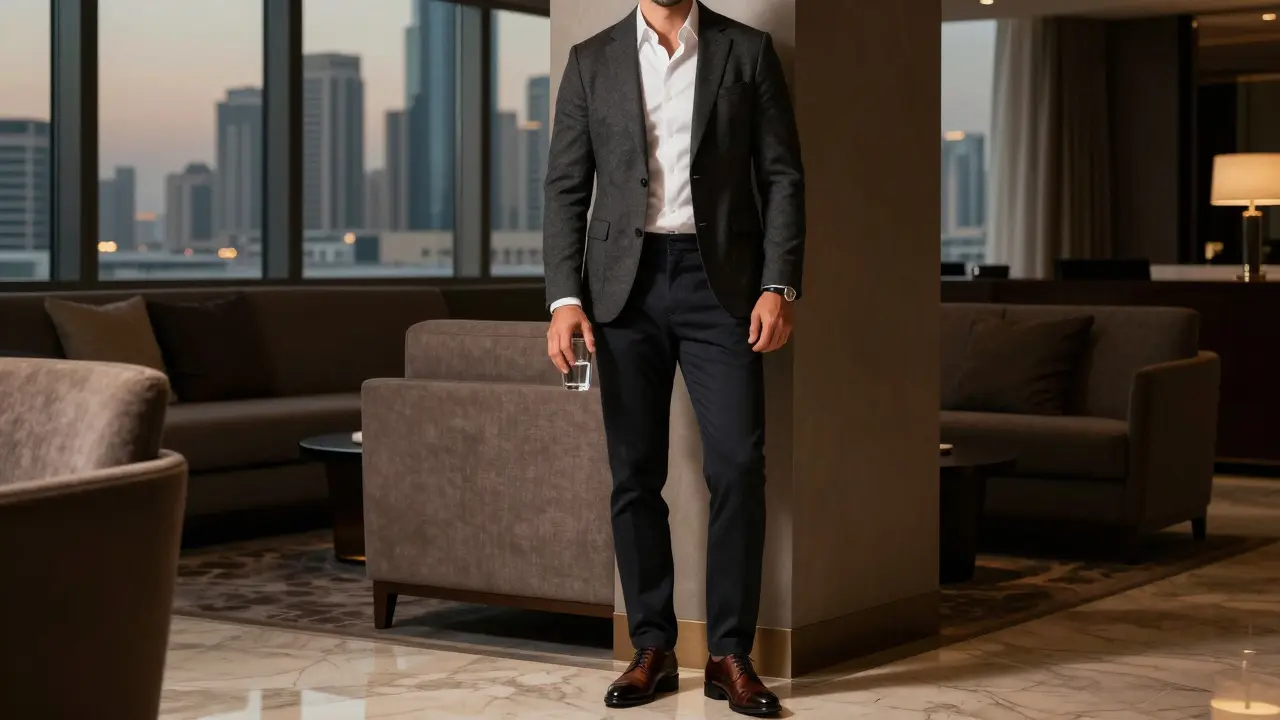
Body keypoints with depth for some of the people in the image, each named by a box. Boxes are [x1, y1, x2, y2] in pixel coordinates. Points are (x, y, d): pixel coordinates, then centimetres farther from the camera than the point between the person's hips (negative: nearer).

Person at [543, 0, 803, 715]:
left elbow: (782, 176, 3)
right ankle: (653, 649, 13)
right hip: (626, 282, 1)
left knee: (739, 464, -8)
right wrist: (565, 296, -4)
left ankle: (731, 655, 2)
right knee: (636, 473, 3)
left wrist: (778, 286, -8)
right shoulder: (592, 61, 9)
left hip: (720, 280, -1)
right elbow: (566, 187, 7)